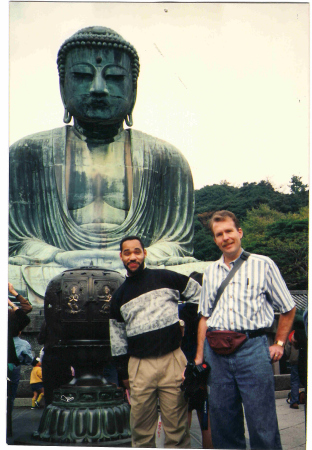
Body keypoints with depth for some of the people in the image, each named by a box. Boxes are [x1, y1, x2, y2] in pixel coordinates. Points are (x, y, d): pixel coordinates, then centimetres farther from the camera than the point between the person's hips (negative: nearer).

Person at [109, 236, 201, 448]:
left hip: (173, 360, -2)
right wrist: (124, 372, 15)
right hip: (140, 365, 3)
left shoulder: (165, 278, 3)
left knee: (177, 424, 0)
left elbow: (198, 295, 12)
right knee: (141, 428, 6)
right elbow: (118, 339, 16)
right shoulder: (119, 296, 11)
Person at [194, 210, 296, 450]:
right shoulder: (211, 271, 15)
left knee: (263, 424, -2)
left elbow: (288, 308, 9)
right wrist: (199, 358, 14)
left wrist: (279, 344, 5)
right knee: (223, 422, 10)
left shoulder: (263, 265, 3)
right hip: (217, 353, 4)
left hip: (253, 349, -4)